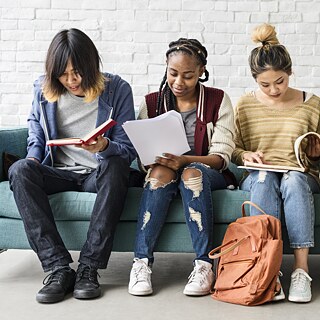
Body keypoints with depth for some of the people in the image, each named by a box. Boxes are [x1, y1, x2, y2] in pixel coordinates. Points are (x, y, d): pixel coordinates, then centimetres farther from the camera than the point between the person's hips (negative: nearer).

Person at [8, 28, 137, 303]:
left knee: (116, 166, -37)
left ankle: (89, 267, -35)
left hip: (99, 174, -2)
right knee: (20, 170, -28)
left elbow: (127, 150, -6)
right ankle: (58, 268, -35)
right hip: (59, 173, 3)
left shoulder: (116, 89, -6)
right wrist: (34, 157, 2)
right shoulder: (44, 88, 3)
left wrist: (105, 147, -29)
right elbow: (35, 128, 22)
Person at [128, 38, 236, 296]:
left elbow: (222, 156, -7)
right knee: (160, 171, -34)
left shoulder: (218, 100, 1)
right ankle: (142, 262, -34)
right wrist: (151, 159, -22)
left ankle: (204, 264, -35)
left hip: (208, 173, -1)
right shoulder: (152, 103, 6)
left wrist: (185, 160, -25)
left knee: (192, 173, -36)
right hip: (162, 175, 2)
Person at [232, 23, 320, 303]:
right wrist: (245, 155, -8)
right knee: (265, 178, -36)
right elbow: (232, 149, 14)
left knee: (294, 179, -37)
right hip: (257, 176, 1)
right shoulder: (244, 106, 8)